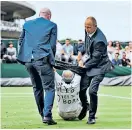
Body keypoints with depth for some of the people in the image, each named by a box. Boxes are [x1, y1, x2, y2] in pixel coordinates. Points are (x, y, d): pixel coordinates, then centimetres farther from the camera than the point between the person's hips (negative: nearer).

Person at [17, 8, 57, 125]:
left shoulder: (27, 24, 13)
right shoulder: (52, 25, 2)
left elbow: (21, 41, 16)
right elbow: (52, 45, -1)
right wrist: (51, 60, 10)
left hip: (28, 60, 5)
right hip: (43, 59, -5)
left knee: (37, 88, 17)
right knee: (49, 88, 0)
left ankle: (43, 115, 24)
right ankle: (47, 115, -14)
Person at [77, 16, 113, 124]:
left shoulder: (99, 40, -27)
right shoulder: (88, 32, -3)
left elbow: (96, 59, -20)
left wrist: (85, 66, -11)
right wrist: (81, 52, 4)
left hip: (99, 67, -7)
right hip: (88, 65, 8)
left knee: (92, 91, -18)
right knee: (81, 89, 8)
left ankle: (92, 117, -1)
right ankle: (85, 107, 39)